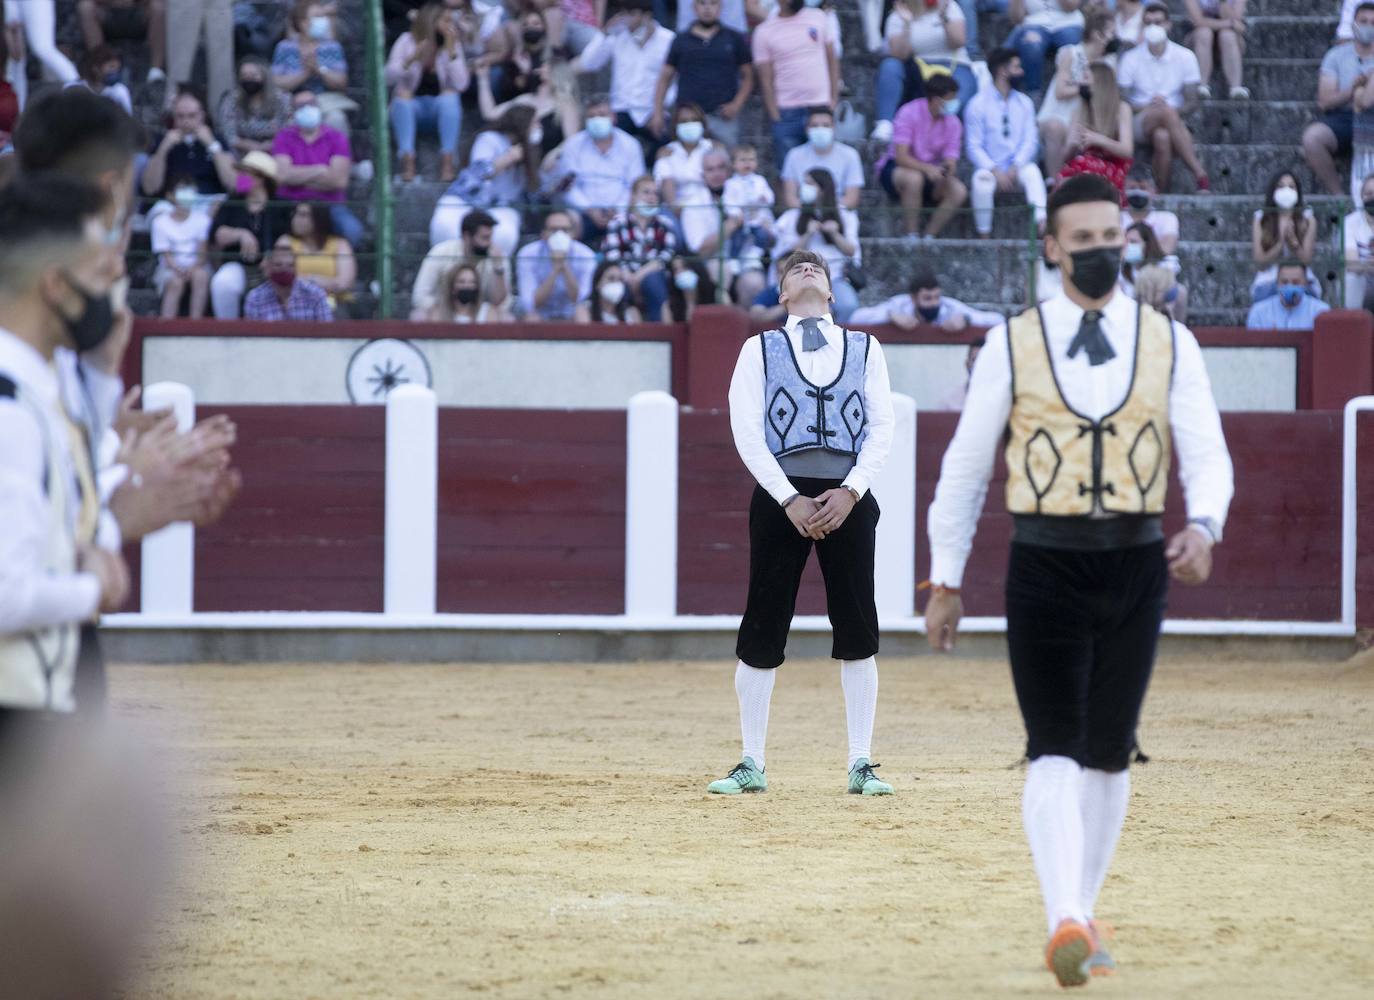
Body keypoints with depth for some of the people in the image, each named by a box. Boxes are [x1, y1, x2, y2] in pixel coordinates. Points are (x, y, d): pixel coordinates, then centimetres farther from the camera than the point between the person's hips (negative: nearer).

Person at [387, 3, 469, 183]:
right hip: (410, 108, -1)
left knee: (450, 95, -31)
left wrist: (451, 50, -21)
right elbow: (389, 78, -16)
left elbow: (461, 85, -17)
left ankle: (447, 161, -38)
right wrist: (412, 59, -30)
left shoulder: (452, 45, -4)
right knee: (402, 94, -32)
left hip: (440, 110, 1)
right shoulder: (407, 41, -6)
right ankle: (407, 159, -42)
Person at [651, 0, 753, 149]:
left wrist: (736, 104, -5)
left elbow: (748, 76, 10)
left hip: (723, 118, 0)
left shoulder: (734, 39, 8)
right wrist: (657, 113, 3)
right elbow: (665, 78, 12)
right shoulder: (681, 40, 10)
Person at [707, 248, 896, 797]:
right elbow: (747, 431, -1)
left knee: (857, 629, -2)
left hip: (847, 497, 1)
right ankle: (752, 766, 5)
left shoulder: (865, 348, 14)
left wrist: (850, 492, -10)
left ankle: (861, 766, 4)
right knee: (762, 629, -2)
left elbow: (882, 428, 6)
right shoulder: (759, 349, 9)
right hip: (780, 494, -1)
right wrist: (791, 500, -12)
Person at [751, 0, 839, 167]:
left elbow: (832, 59, 9)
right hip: (787, 113, -1)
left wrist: (834, 98, 2)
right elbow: (766, 79, -1)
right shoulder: (764, 32, 0)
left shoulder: (819, 18, 5)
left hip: (821, 107, 1)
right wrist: (775, 116, -6)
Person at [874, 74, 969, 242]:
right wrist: (927, 168, -42)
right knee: (914, 178, -40)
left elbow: (950, 162, -9)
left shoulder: (953, 122, -4)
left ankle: (929, 238, -14)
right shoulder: (910, 113, -18)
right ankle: (912, 237, -29)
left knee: (959, 191, -23)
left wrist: (948, 170, -35)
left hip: (931, 170, 5)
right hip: (896, 168, -5)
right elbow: (901, 156, -26)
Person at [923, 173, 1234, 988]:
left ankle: (1083, 916, 21)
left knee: (1109, 754, 8)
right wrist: (946, 580, 6)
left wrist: (1203, 527, -25)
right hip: (1045, 567, -2)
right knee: (1056, 750, -11)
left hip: (1137, 569, 2)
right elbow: (965, 466, 5)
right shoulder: (1013, 345, 0)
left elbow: (1208, 458, -3)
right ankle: (1065, 925, -22)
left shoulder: (1171, 345, 3)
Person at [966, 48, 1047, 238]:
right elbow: (974, 147, -4)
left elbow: (1031, 140, 2)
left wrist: (1015, 167, -15)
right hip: (991, 169, -2)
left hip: (1017, 168, 2)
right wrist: (995, 171, -18)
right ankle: (984, 239, -26)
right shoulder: (978, 105, -1)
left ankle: (1042, 223, -47)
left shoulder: (1025, 103, 10)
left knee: (1032, 171, -32)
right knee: (982, 179, -36)